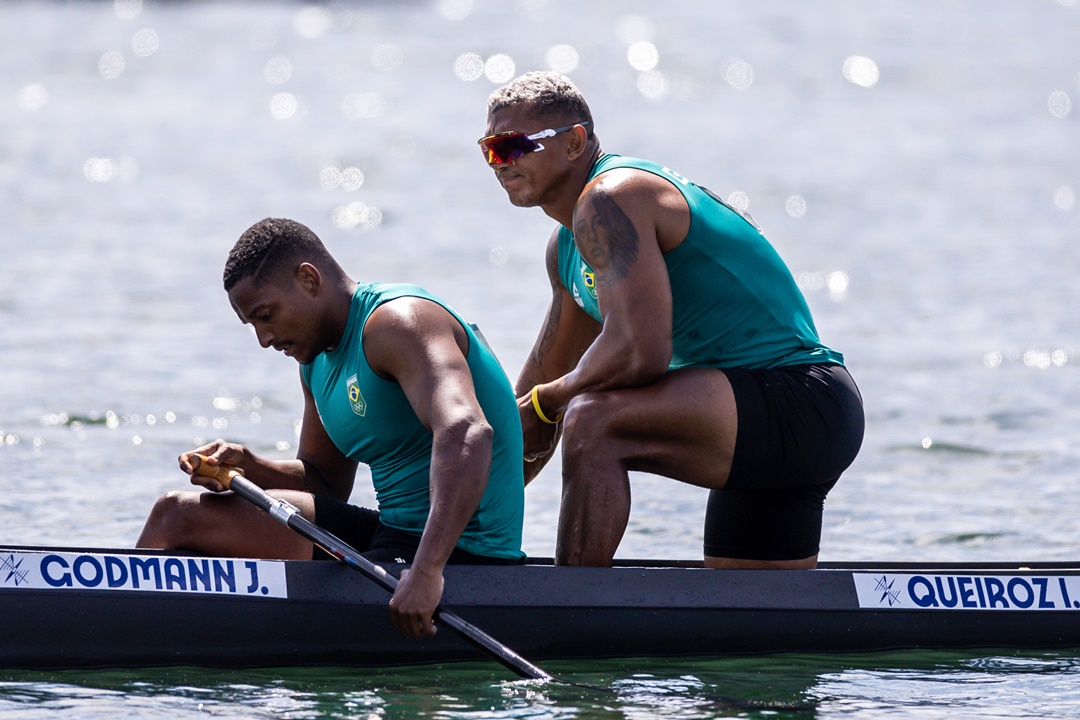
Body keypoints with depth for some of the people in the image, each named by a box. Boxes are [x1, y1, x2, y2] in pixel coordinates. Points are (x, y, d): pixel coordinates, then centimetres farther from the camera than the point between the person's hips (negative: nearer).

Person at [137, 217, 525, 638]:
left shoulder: (396, 322, -17)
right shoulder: (318, 358, 14)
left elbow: (467, 433, -33)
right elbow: (324, 482, 24)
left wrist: (426, 571, -43)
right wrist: (249, 468, 1)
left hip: (461, 554, -10)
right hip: (395, 536, 10)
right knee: (180, 514, 8)